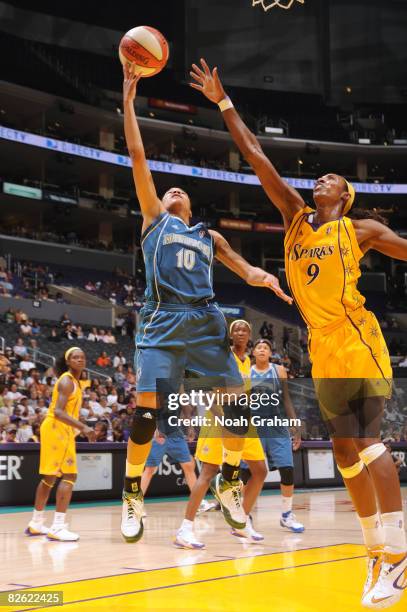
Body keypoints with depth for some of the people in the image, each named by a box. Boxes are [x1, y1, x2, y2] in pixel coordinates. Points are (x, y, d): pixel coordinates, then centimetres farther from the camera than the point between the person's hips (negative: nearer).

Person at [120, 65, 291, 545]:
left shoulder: (208, 236, 26)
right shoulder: (154, 217, 17)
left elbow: (245, 270, 20)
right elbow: (138, 157, 12)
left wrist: (263, 279, -5)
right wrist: (128, 99, 9)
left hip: (205, 322, 3)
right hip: (162, 321, -3)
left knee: (237, 406, -6)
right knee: (147, 411, -14)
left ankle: (228, 484, 14)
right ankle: (132, 497, 3)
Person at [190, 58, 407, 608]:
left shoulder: (361, 228, 2)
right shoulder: (295, 216, 12)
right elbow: (257, 157, 10)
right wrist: (223, 103, 9)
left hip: (357, 344, -5)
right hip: (323, 350, 5)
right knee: (346, 448, 7)